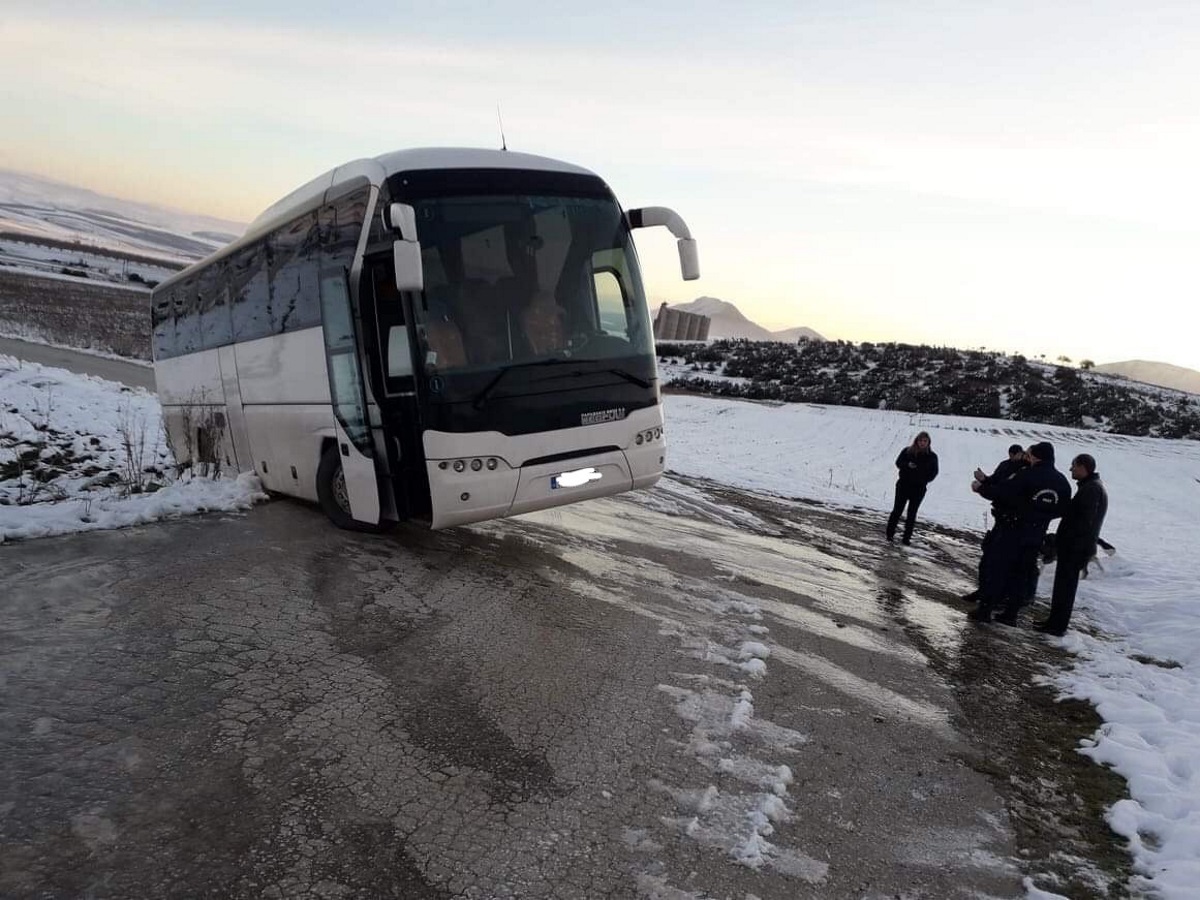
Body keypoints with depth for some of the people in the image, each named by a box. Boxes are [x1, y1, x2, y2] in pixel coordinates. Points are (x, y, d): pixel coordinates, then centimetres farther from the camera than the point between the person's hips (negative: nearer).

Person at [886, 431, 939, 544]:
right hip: (903, 485, -1)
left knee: (912, 514, 5)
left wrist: (925, 480, -10)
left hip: (919, 489, 1)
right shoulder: (907, 451, -3)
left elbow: (934, 472, 5)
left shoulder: (932, 456, 0)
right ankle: (890, 534, 11)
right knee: (897, 510, 2)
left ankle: (907, 537, 11)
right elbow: (898, 462, 0)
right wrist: (907, 465, -19)